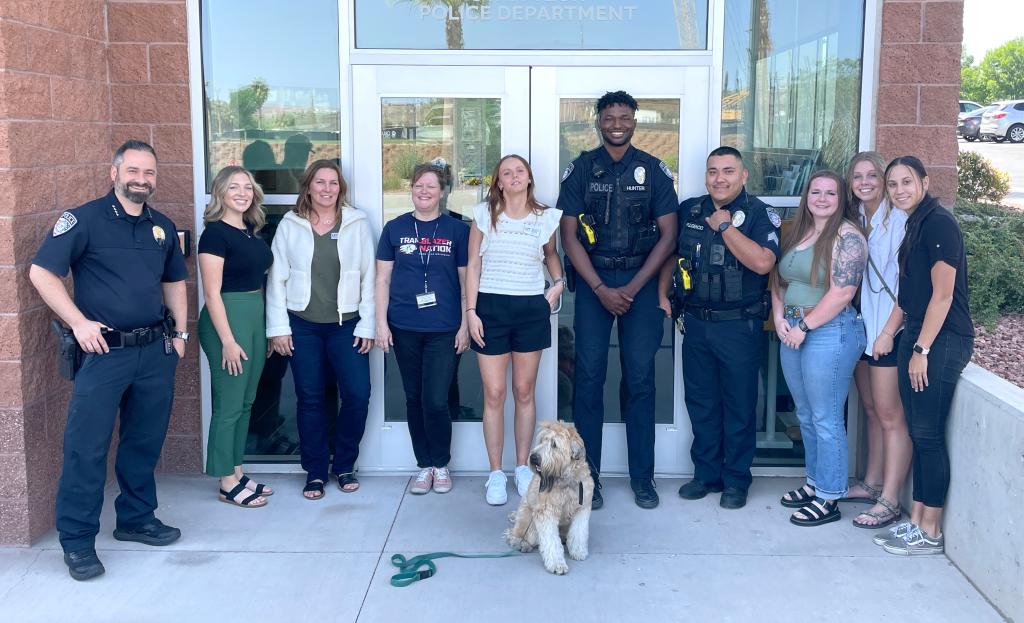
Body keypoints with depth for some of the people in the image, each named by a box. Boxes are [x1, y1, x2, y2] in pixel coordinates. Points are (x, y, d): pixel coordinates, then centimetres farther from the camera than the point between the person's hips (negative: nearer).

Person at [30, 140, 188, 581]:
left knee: (145, 442, 14)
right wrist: (79, 323, -15)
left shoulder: (163, 227, 12)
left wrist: (180, 333, 14)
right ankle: (77, 540, 7)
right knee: (86, 447, -3)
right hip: (105, 350, -5)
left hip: (156, 351, 5)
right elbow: (41, 272, -10)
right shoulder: (83, 220, -6)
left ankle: (137, 519, 29)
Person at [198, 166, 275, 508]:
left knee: (246, 402, 14)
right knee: (228, 405, -1)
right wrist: (228, 341, -18)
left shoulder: (252, 231, 11)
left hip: (255, 317, 8)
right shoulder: (215, 233, -12)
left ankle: (237, 473, 24)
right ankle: (227, 484, 9)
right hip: (227, 318, -8)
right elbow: (212, 293, -15)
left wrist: (272, 326, 11)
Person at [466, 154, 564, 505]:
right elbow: (473, 265, 2)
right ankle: (496, 474, 9)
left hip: (532, 309, 1)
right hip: (491, 307, -1)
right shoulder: (485, 214, 1)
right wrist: (471, 311, -5)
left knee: (524, 391, 8)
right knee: (494, 393, -1)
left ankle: (523, 467, 21)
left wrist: (559, 283, 6)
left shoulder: (546, 218, 5)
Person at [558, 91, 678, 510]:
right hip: (593, 280, 0)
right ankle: (588, 476, 8)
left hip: (640, 281, 0)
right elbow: (569, 234, 0)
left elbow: (668, 235, 2)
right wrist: (601, 289, -9)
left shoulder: (653, 170, 5)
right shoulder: (581, 169, 4)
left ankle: (642, 477, 11)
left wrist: (632, 288, -7)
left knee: (640, 378, 1)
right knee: (589, 376, -1)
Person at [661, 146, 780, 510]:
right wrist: (662, 295, 10)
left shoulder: (760, 214, -8)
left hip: (739, 327, -4)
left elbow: (763, 262, -23)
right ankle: (706, 474, 26)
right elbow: (671, 254, 19)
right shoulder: (689, 210, 7)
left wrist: (725, 227, -19)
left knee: (739, 405, 5)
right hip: (696, 323, 5)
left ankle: (736, 481, 18)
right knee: (701, 403, 12)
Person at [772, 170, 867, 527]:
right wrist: (779, 318, 0)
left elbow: (842, 292, -18)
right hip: (793, 332, 8)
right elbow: (779, 280, 17)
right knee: (806, 416, 16)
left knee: (826, 420, -2)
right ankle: (815, 482, 30)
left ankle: (829, 499, 9)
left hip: (830, 333, -8)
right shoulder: (797, 233, 14)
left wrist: (805, 326, -14)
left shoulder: (847, 235, -10)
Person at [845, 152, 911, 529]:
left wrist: (888, 331, -17)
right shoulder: (855, 220, 11)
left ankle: (889, 502, 2)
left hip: (890, 329, -7)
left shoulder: (898, 220, -12)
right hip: (862, 326, 7)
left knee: (890, 415, -4)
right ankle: (872, 484, 27)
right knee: (872, 410, 16)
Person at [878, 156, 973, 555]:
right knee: (917, 433, 11)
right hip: (917, 336, 9)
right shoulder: (913, 226, 16)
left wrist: (922, 350, -16)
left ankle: (931, 534, 5)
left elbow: (943, 294, -16)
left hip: (942, 340, -9)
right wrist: (910, 343, 14)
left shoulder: (939, 223, -12)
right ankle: (916, 521, 19)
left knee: (928, 435, -4)